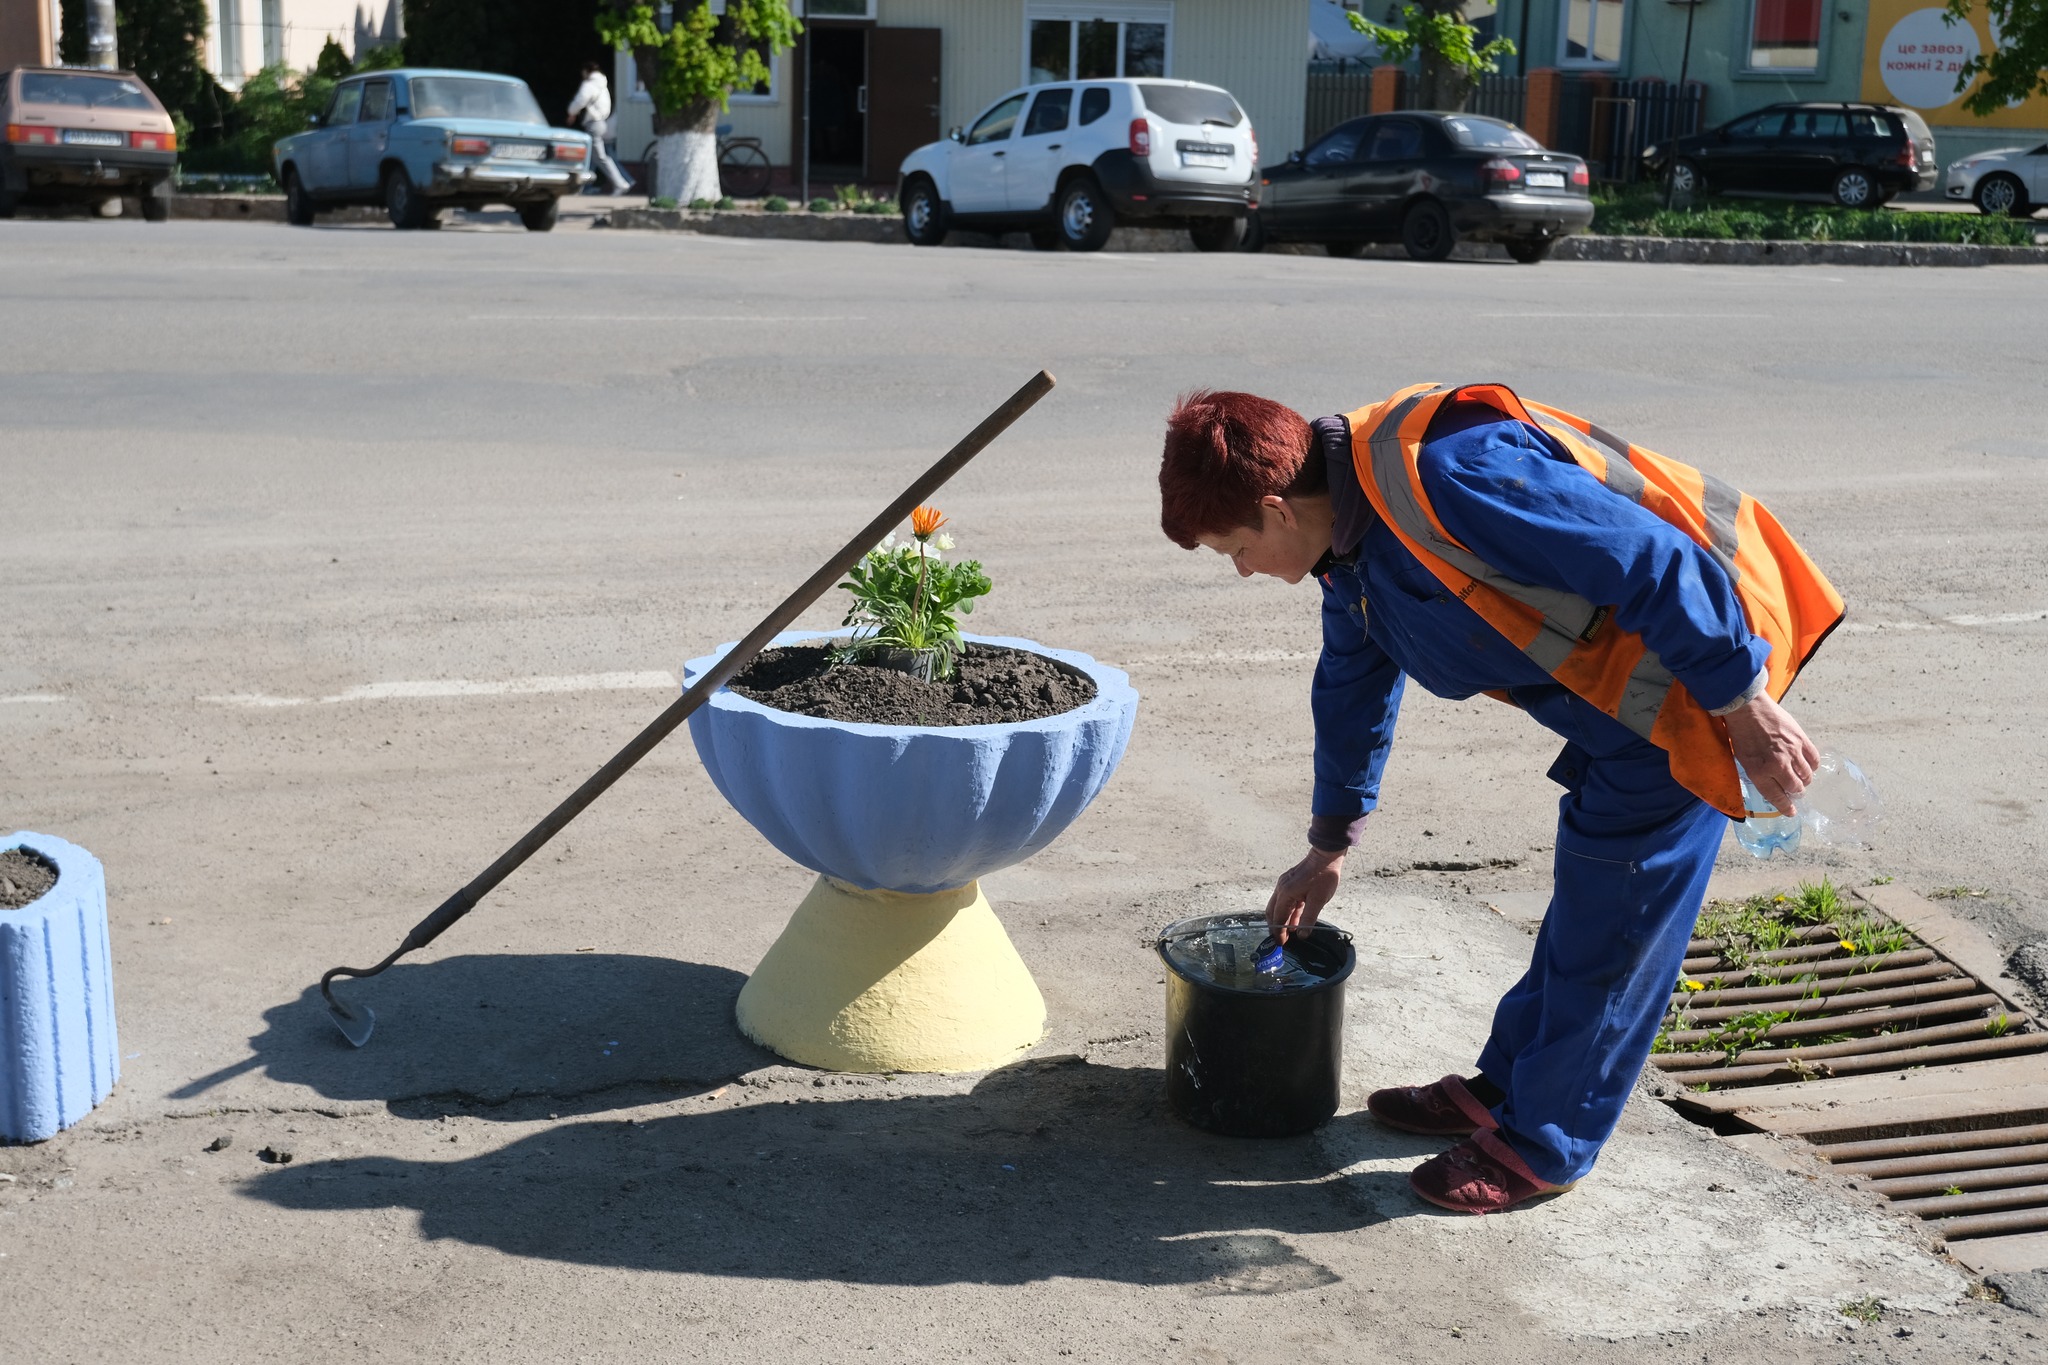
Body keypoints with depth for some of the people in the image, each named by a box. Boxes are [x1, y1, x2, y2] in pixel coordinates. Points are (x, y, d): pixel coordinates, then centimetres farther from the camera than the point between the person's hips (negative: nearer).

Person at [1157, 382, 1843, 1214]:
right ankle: (1505, 1088, 34)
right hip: (1618, 694, 9)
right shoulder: (1350, 538, 4)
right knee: (1587, 903, 20)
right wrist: (1328, 849, 30)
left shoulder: (1446, 477, -30)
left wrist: (1746, 709, -22)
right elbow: (1350, 688, 21)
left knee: (1608, 924, 1)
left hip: (1698, 659, -9)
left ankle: (1542, 1146, 14)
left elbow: (1656, 563, -29)